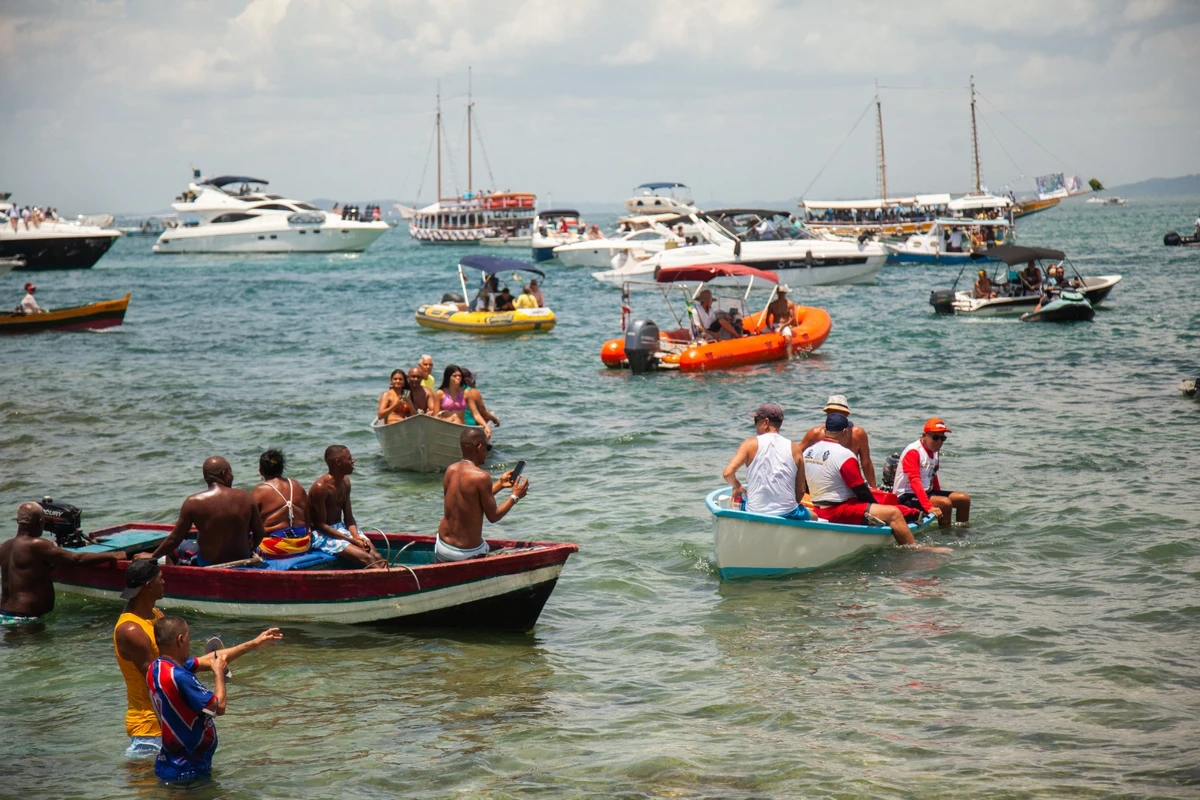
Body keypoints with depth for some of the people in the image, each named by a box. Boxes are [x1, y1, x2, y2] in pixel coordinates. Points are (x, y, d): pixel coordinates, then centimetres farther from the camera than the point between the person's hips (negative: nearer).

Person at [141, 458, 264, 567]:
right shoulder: (245, 497, -9)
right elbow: (259, 533, 0)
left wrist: (152, 557, 7)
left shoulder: (193, 502, -13)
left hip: (208, 565, -2)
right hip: (242, 562, 2)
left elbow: (175, 539, -8)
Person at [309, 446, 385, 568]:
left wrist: (357, 537, -12)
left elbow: (349, 518, 9)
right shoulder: (320, 487, -19)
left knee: (377, 557, -16)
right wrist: (353, 541, -21)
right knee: (366, 558, -25)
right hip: (322, 535, -8)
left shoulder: (345, 481, 5)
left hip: (340, 529, 8)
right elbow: (321, 525, -19)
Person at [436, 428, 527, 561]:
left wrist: (500, 484, 22)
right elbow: (493, 516, -10)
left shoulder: (450, 470, 3)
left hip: (442, 546, 7)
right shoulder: (481, 477, -18)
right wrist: (515, 496, 4)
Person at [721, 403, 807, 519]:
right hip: (787, 516, 0)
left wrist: (737, 487, 8)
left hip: (754, 513, 0)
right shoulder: (794, 448, 0)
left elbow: (727, 473, -13)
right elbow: (800, 491, 2)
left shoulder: (751, 444, -4)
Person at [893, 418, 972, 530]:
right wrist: (928, 507, -37)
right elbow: (915, 482, -28)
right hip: (907, 496, -9)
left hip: (926, 492, 9)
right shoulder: (913, 452, -18)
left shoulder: (935, 452, 11)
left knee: (964, 499, 0)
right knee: (945, 503, -29)